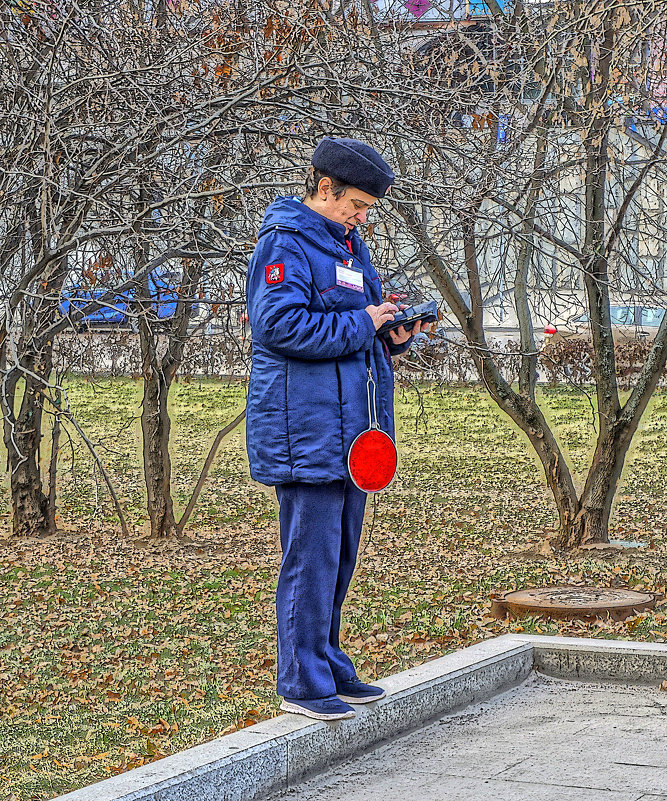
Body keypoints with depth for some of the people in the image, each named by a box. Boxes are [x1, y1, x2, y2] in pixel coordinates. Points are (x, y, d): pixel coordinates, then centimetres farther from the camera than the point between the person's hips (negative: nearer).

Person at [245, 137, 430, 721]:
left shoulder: (349, 245, 19)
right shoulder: (286, 244, -10)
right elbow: (280, 323, -22)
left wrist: (392, 335, 6)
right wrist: (361, 323, -17)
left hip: (348, 428, 10)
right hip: (305, 426, -9)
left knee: (340, 554, 15)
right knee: (311, 556, -7)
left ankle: (329, 668, 25)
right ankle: (302, 684, 0)